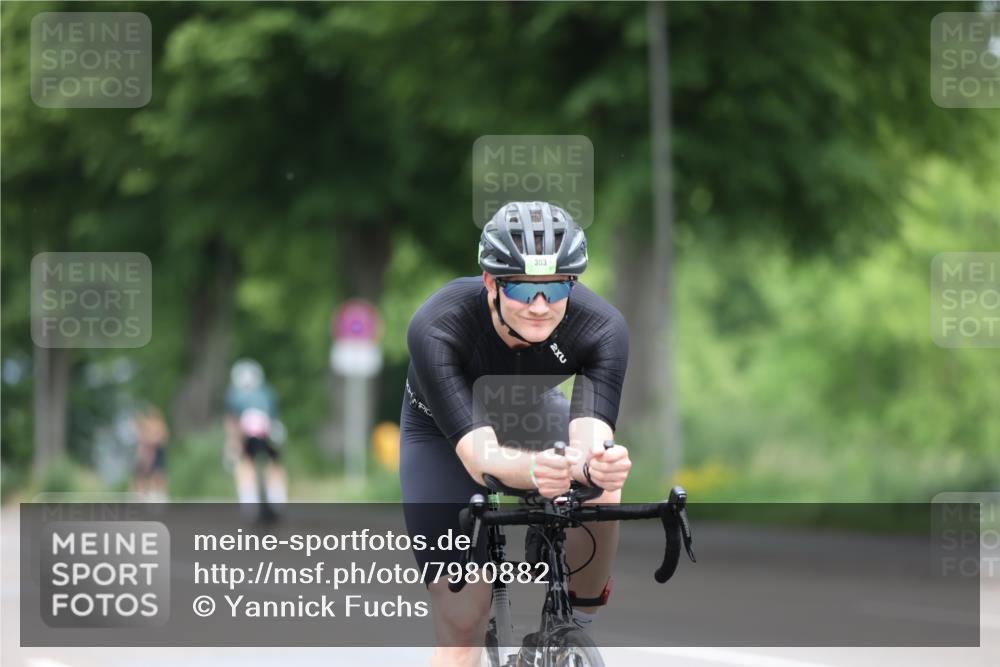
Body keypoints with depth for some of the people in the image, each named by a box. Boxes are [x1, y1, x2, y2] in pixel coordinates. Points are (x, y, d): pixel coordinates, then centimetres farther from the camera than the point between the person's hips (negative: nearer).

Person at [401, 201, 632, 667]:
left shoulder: (603, 328, -33)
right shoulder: (436, 328, -39)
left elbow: (590, 434, -43)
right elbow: (479, 456, -47)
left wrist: (596, 463, -68)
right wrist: (532, 469, -70)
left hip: (529, 412, 2)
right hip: (444, 433, -2)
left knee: (599, 494, -32)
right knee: (462, 627, -11)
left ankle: (576, 627, -9)